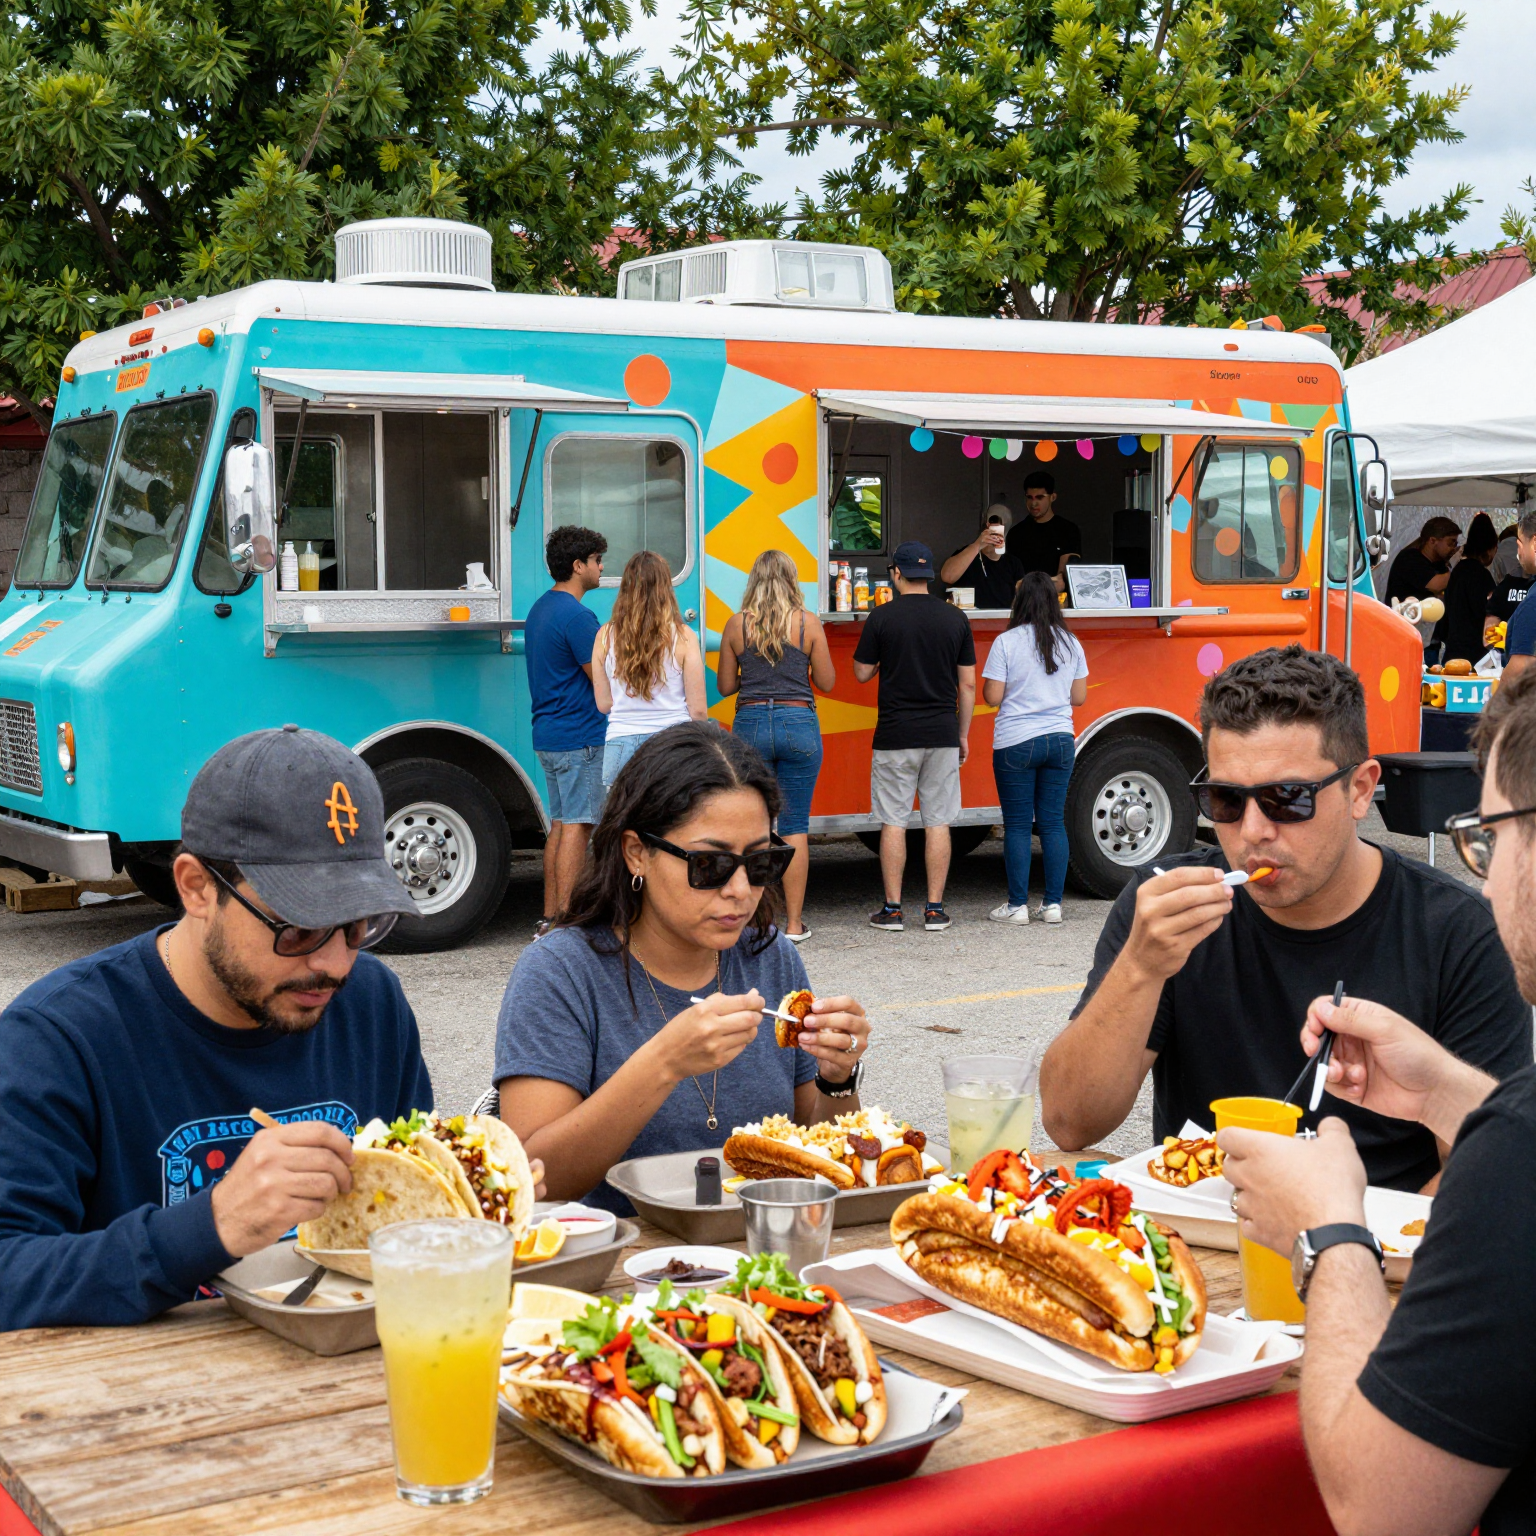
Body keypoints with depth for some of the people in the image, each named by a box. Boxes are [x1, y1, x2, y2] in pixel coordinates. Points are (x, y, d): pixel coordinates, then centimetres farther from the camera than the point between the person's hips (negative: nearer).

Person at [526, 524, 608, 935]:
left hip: (547, 735, 10)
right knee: (577, 825, -7)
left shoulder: (539, 609, 15)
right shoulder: (577, 615, -16)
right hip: (580, 737, -10)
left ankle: (550, 919, 14)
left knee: (561, 823, 12)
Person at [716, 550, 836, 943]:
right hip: (798, 724, -1)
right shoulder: (808, 623, -2)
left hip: (750, 723, 1)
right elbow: (826, 682, 3)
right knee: (795, 826, 4)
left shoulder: (736, 624, 1)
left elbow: (725, 685, 7)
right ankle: (794, 922, 6)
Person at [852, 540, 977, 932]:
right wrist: (963, 734, 13)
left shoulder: (882, 617, -5)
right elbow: (967, 683, 5)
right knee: (938, 822, 6)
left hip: (895, 735, -2)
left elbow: (862, 673, 2)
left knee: (893, 822, 4)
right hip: (943, 734, 2)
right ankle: (935, 910, 7)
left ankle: (892, 910, 5)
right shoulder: (955, 618, 3)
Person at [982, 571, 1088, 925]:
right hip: (1060, 740, 4)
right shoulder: (1071, 643, 4)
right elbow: (1079, 697, 10)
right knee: (1054, 822, 8)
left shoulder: (1007, 642, -9)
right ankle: (1053, 904, 9)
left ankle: (1017, 906, 5)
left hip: (1016, 743, -4)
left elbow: (992, 697, -8)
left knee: (1017, 825, 3)